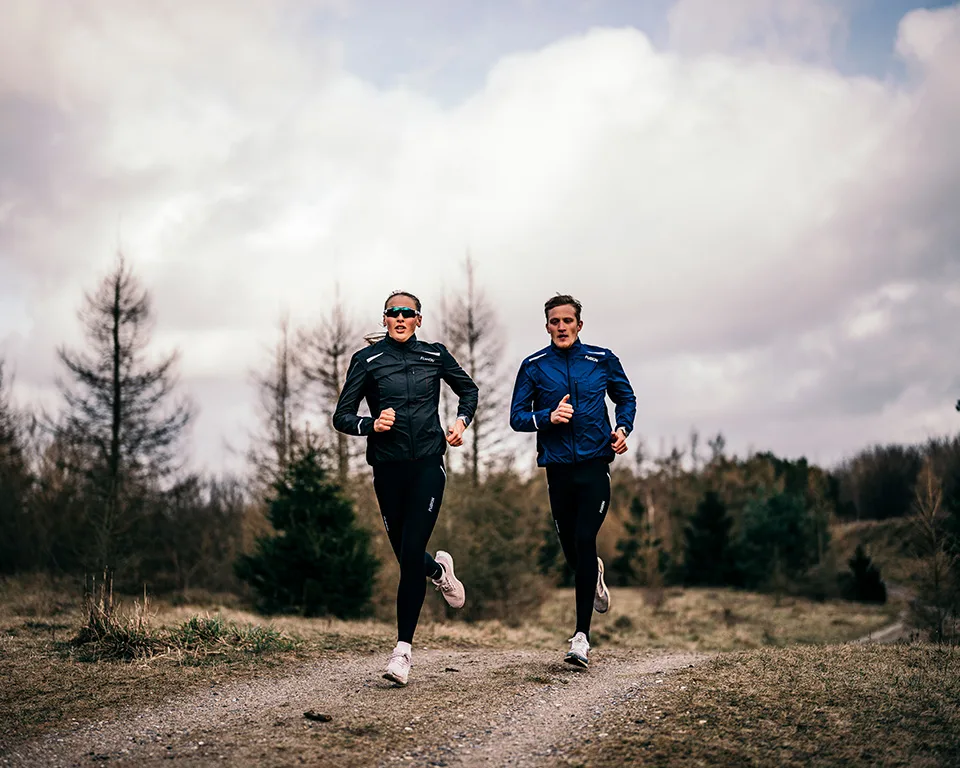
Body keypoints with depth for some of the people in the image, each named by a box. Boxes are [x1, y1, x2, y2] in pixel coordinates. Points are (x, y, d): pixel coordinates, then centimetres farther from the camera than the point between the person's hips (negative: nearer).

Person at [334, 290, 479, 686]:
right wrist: (371, 424, -18)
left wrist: (462, 420, 6)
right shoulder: (367, 360, 2)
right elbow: (342, 417, 1)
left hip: (428, 464, -1)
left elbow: (468, 389, 24)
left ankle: (403, 647, -5)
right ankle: (439, 569, 47)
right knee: (405, 556, 9)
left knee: (411, 553, -12)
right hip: (388, 467, 1)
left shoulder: (435, 355, 7)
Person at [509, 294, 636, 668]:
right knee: (572, 553, 9)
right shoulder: (533, 366, 2)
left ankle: (581, 636, -10)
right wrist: (548, 417, -15)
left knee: (584, 541, -14)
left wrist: (623, 428, -1)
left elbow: (626, 397, 18)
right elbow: (517, 417, 3)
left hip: (595, 465, -2)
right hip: (558, 468, 2)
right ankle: (595, 573, 48)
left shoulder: (602, 360, 3)